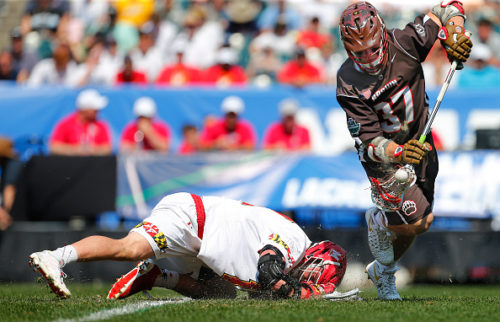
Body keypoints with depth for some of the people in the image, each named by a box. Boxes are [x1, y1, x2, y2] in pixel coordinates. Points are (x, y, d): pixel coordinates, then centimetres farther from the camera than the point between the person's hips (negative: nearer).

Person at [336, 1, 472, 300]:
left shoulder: (405, 43, -22)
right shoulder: (349, 84, -26)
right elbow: (369, 141, -28)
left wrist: (455, 36, -28)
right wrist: (399, 152, -47)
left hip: (419, 142, 4)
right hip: (384, 156, -4)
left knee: (421, 222, 12)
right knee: (413, 222, -17)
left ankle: (383, 271, 39)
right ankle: (377, 220, 18)